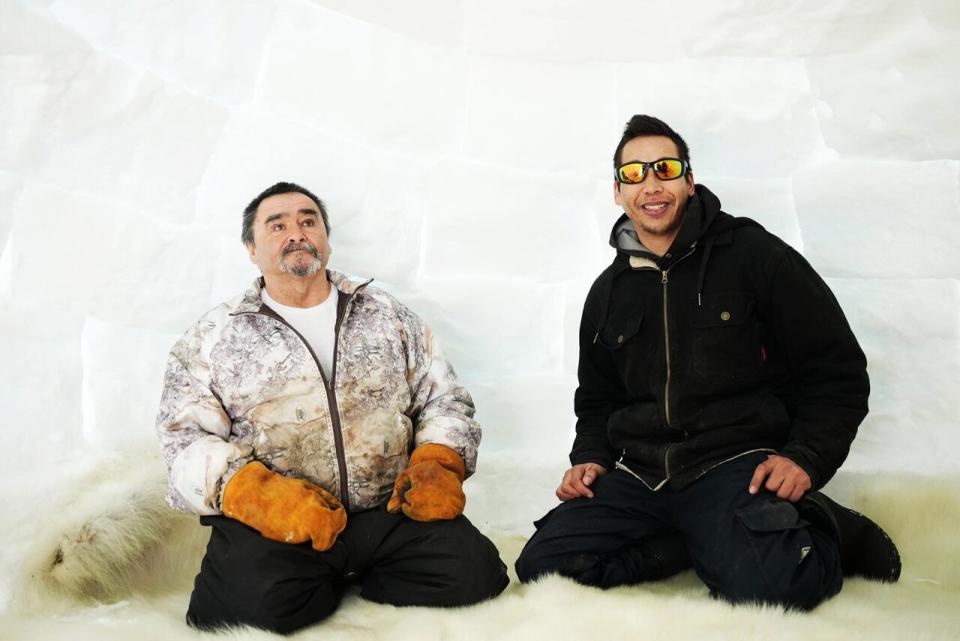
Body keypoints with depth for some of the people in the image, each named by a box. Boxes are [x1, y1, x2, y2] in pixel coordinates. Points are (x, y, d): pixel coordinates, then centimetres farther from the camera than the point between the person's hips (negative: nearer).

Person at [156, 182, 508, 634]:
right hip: (275, 523, -2)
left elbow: (443, 400, 15)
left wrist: (437, 464, -7)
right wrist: (259, 494, -17)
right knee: (256, 604, -32)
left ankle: (335, 580, 3)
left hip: (391, 513, 2)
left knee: (472, 573, -22)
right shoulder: (212, 337, 10)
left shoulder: (390, 317, 15)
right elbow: (186, 439, 2)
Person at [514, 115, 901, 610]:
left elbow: (837, 370, 1)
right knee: (541, 564, -16)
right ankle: (712, 543, -7)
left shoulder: (752, 254, 1)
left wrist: (805, 458, -12)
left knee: (767, 586, -33)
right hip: (639, 476, 5)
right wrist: (590, 458, 6)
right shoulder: (609, 291, 15)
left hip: (736, 464, -5)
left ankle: (817, 532, 1)